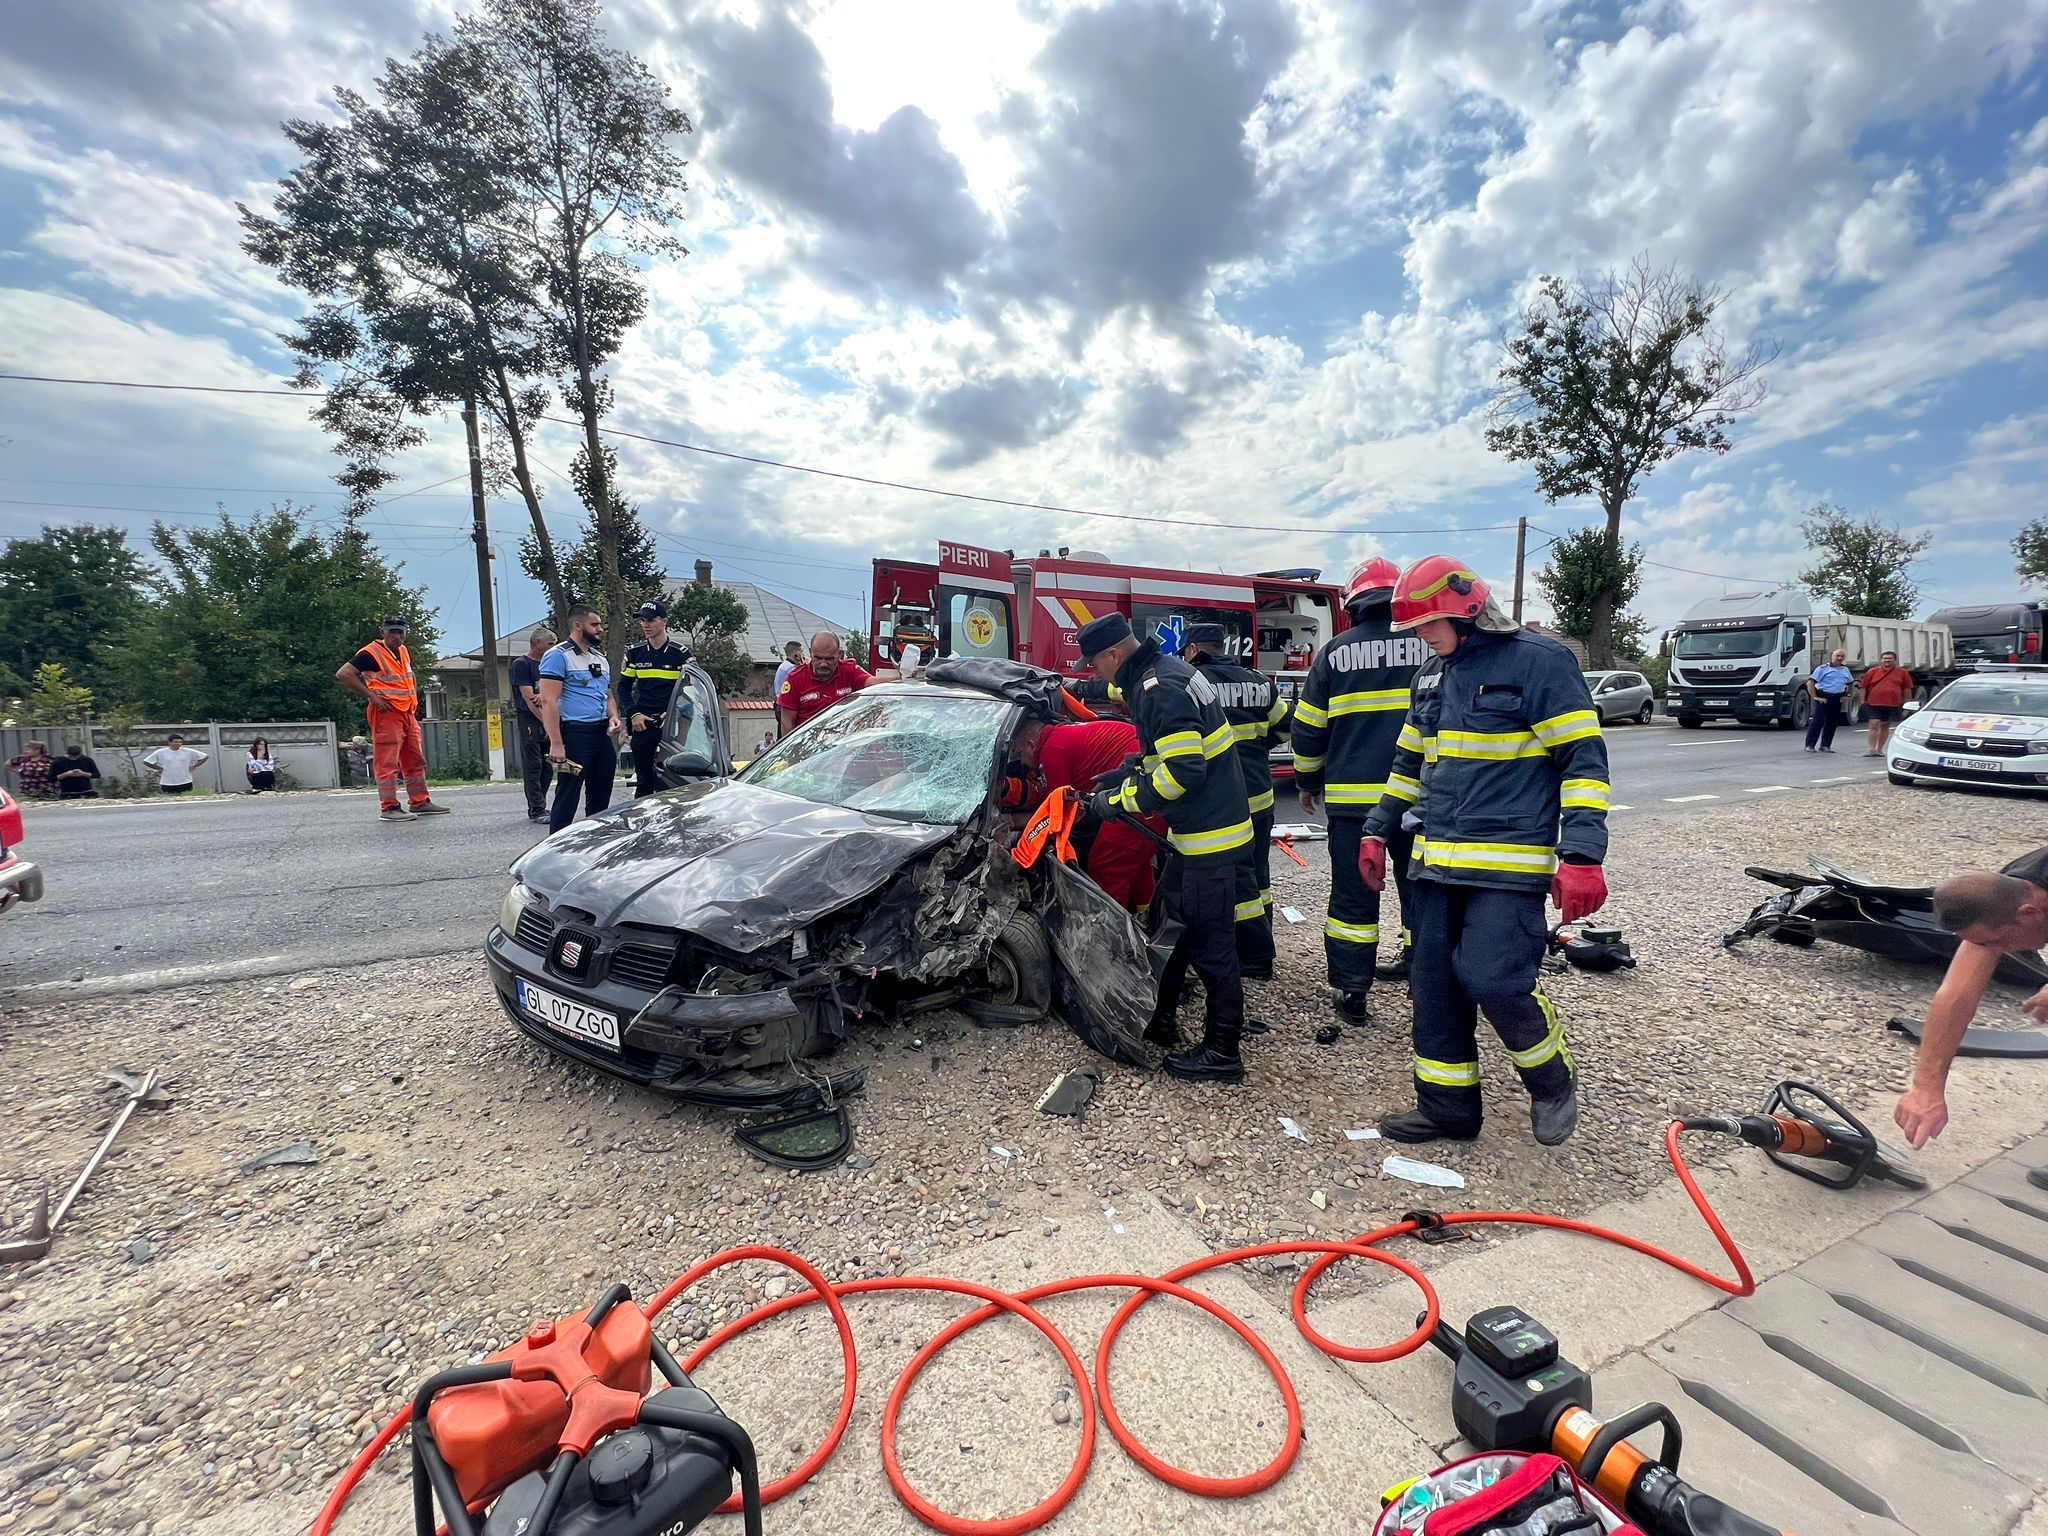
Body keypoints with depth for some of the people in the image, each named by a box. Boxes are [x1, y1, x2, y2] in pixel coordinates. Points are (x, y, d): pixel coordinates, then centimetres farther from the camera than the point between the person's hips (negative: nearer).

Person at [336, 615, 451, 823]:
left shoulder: (404, 652, 15)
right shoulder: (371, 653, -9)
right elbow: (342, 674, -17)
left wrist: (413, 697, 18)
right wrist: (371, 696, -18)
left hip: (408, 713, 9)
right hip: (386, 713, -9)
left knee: (415, 760, 12)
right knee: (388, 762, -7)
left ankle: (419, 802, 19)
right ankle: (389, 808, -5)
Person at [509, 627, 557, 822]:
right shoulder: (521, 664, -5)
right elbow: (529, 698, -13)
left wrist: (543, 696, -13)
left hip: (547, 723, 7)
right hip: (529, 721, -7)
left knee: (547, 768, 9)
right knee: (532, 768, -5)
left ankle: (537, 807, 17)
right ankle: (537, 811, -4)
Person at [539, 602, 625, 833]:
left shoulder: (600, 658, 18)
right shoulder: (558, 656, -7)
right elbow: (548, 702, -14)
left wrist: (613, 717, 5)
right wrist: (556, 743, -21)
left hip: (602, 734, 8)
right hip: (575, 734, -8)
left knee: (601, 797, 13)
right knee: (567, 798, -6)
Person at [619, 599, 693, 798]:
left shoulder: (681, 653, 0)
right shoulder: (635, 652, 8)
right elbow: (624, 687, 14)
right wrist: (634, 715, -1)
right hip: (642, 725, 3)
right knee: (643, 782, 7)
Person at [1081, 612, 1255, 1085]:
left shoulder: (1161, 690, -21)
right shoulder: (1163, 671, 11)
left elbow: (1182, 771, -26)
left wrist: (1120, 801, -17)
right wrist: (1132, 771, 11)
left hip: (1210, 838, -11)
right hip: (1196, 833, 11)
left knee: (1210, 944, -1)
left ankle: (1222, 1052, 11)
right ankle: (1160, 1019, 33)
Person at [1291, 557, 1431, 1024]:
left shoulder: (1336, 652, 0)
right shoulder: (1430, 645, 1)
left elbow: (1308, 725, 4)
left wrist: (1307, 781, 16)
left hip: (1353, 796, -1)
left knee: (1353, 893, 6)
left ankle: (1351, 990, 9)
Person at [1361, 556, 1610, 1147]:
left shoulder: (1538, 660, -7)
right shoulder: (1433, 675, 15)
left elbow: (1582, 760, -11)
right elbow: (1409, 763, 23)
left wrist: (1581, 855, -19)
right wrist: (1377, 832, 20)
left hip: (1509, 863, -7)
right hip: (1439, 862, 7)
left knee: (1493, 981, -14)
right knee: (1433, 985, 7)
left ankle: (1554, 1082, 16)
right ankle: (1447, 1109, 21)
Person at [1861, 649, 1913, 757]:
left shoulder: (1902, 673, 7)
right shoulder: (1872, 672, 3)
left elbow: (1907, 689, 10)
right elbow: (1863, 687, 5)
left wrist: (1906, 704, 8)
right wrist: (1863, 702, 1)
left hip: (1893, 705, 2)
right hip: (1874, 704, -2)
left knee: (1885, 727, 8)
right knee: (1874, 724, -10)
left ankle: (1879, 749, 14)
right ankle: (1872, 749, -11)